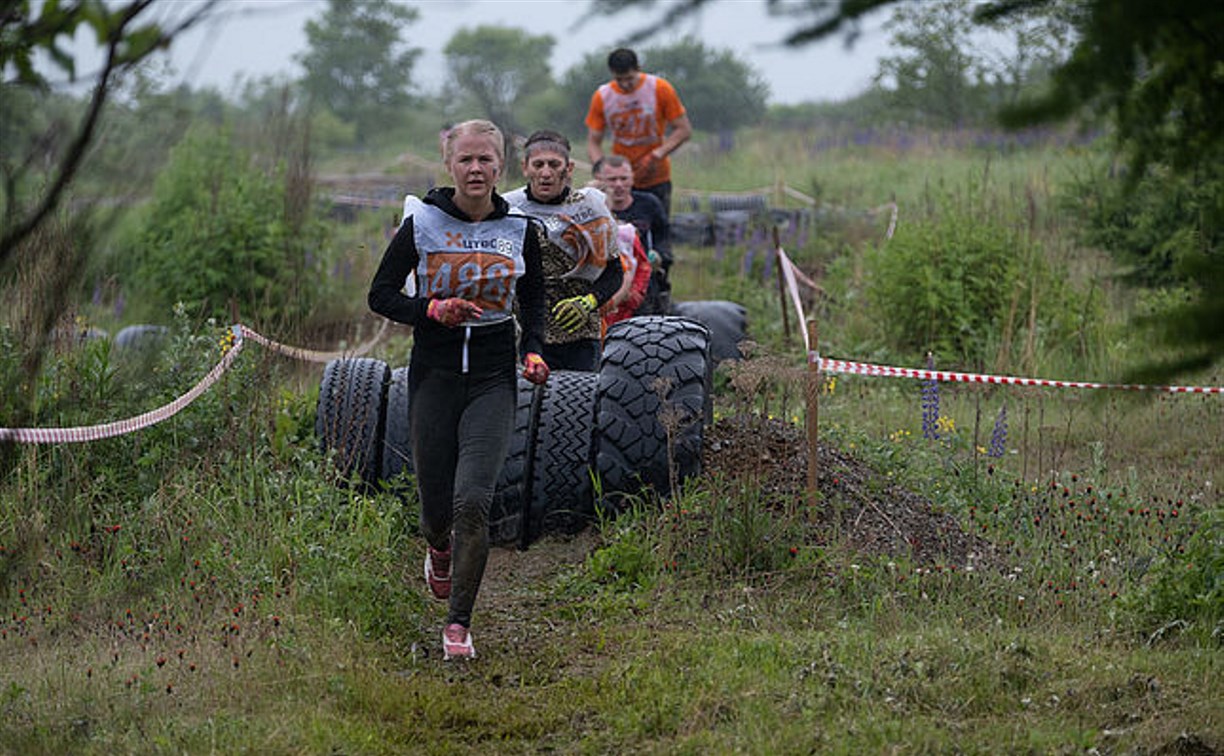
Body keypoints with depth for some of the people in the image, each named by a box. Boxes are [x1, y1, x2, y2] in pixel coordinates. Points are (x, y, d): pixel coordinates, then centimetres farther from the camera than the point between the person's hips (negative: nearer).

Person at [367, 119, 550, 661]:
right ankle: (439, 548, 45)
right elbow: (380, 295, 3)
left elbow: (533, 300, 20)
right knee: (436, 505, 5)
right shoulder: (421, 224, -2)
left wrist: (533, 350, 3)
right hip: (434, 373, 0)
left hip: (493, 378, 0)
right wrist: (431, 309, -15)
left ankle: (458, 624, -3)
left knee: (472, 502, -15)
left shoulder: (518, 230, 5)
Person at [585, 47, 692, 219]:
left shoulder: (660, 89, -7)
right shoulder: (602, 97, -2)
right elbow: (593, 142, 2)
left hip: (656, 180, -1)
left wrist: (657, 155, -18)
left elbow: (684, 130, -5)